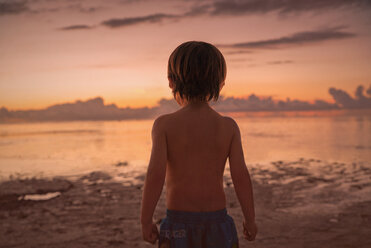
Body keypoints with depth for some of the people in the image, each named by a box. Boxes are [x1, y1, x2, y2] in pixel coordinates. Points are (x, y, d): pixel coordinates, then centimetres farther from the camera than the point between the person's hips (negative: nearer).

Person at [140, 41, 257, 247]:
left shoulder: (164, 124, -9)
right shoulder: (228, 126, -4)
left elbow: (156, 174, -16)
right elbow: (241, 176, -7)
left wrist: (146, 221, -5)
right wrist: (250, 219, 5)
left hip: (178, 224, -1)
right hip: (217, 222, 2)